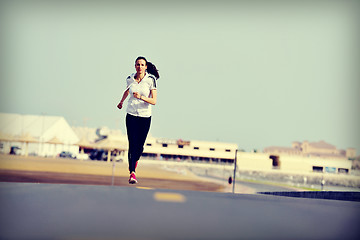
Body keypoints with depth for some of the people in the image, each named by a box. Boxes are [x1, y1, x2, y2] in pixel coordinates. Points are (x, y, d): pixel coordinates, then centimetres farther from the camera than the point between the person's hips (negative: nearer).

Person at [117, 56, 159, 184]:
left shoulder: (151, 80, -8)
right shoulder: (130, 79, 1)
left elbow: (154, 101, -13)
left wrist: (141, 97, -28)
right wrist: (121, 102, 39)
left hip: (145, 116, -1)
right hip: (131, 115, 1)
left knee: (140, 145, 3)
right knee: (132, 144, -10)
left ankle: (135, 162, 35)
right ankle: (132, 173, -10)